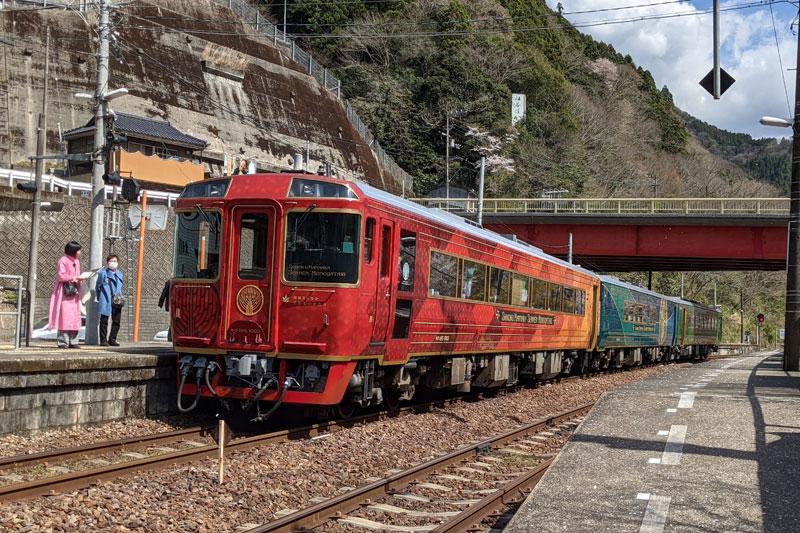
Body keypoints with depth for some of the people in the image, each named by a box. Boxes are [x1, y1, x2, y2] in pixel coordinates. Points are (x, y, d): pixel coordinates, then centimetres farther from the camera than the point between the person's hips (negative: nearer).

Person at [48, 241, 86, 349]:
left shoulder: (76, 261, 17)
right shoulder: (63, 261, -7)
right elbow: (61, 276, -14)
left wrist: (81, 278, 2)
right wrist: (75, 278, -15)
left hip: (74, 291, 8)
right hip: (65, 292, -7)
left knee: (75, 317, 3)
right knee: (65, 316, -9)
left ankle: (72, 341, 5)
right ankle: (63, 342, -6)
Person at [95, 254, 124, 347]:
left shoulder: (119, 274, 14)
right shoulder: (103, 273, 0)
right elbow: (98, 287, 6)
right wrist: (99, 298, 5)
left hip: (117, 301, 5)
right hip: (105, 301, -4)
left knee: (116, 321, 4)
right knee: (104, 321, -1)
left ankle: (112, 339, 14)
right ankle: (103, 340, 3)